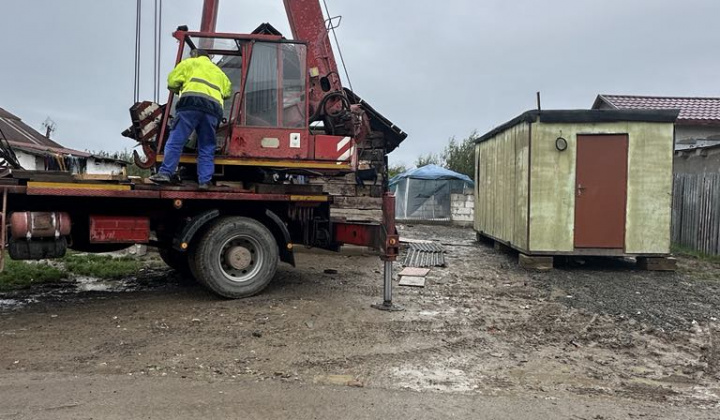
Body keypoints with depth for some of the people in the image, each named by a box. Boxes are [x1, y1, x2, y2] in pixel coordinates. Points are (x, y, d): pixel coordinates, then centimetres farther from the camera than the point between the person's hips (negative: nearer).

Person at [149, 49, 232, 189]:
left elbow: (172, 80, 14)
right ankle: (204, 181, -4)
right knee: (207, 149, 4)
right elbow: (228, 91, 29)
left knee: (175, 141, -5)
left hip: (192, 103, -4)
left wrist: (179, 90, 33)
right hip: (214, 108, 4)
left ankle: (165, 173, -12)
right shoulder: (219, 72, 36)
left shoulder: (190, 63, 22)